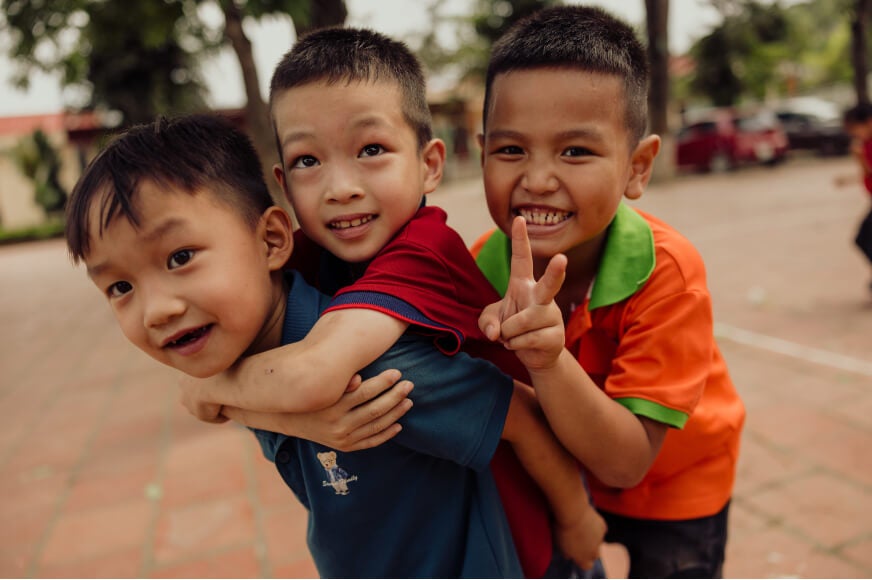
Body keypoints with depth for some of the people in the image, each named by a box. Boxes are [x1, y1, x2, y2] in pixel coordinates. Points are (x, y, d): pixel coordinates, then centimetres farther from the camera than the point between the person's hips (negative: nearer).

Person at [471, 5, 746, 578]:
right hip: (553, 475, 3)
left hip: (670, 486, -2)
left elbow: (625, 465, -31)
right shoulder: (482, 264, -22)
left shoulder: (666, 273, -31)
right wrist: (509, 334, -33)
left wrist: (550, 361, -46)